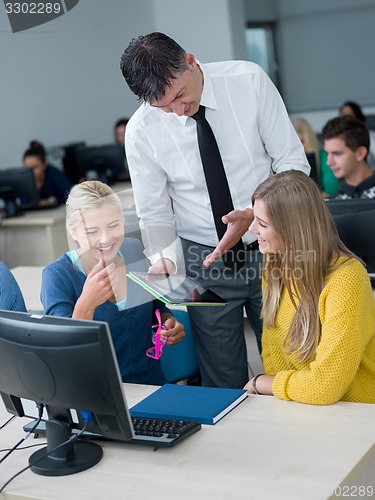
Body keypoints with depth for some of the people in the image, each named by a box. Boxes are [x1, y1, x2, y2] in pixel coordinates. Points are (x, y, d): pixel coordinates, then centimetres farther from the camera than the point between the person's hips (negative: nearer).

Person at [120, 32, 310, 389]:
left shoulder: (249, 80, -10)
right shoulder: (141, 131, -9)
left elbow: (293, 163, -7)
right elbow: (154, 213, 0)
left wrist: (254, 214, -22)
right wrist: (162, 258, -20)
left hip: (271, 249, 0)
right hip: (206, 263, 0)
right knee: (224, 385, 6)